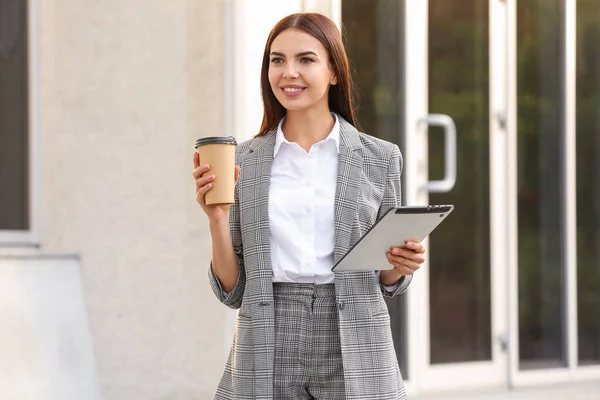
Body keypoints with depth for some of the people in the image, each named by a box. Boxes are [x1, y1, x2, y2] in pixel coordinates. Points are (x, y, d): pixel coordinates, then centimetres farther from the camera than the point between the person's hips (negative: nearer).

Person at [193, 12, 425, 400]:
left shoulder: (379, 158, 3)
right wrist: (217, 219, -9)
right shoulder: (242, 161, 5)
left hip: (354, 354, 0)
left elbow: (386, 280, 11)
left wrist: (401, 266, -9)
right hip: (266, 358, 1)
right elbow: (233, 290, 5)